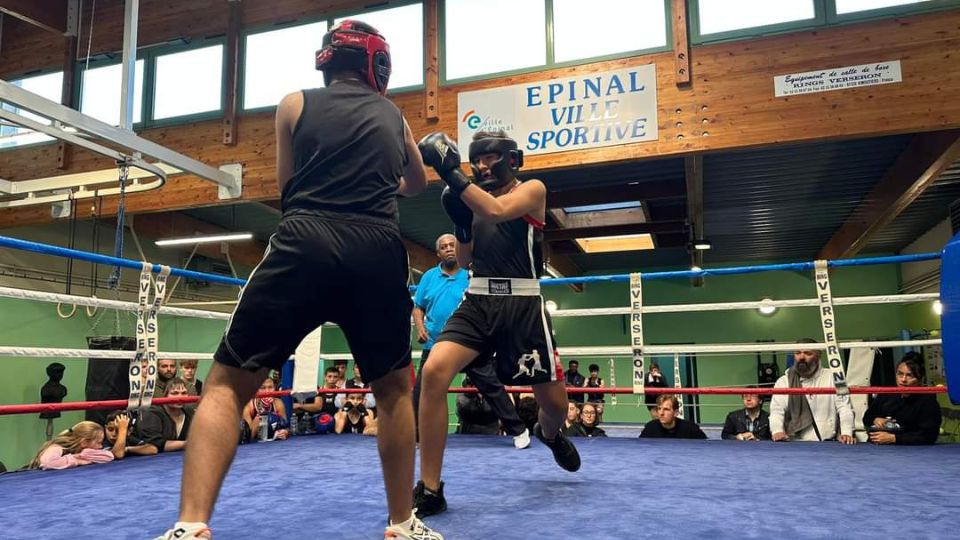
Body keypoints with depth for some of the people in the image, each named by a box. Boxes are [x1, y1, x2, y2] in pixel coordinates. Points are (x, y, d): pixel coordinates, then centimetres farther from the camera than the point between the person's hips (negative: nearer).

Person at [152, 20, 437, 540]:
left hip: (304, 246, -1)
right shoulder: (392, 115, 23)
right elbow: (417, 183, 39)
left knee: (226, 384, 6)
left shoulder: (295, 104, 16)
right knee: (394, 389, 18)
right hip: (378, 254, 2)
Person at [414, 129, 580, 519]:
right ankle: (430, 489, -13)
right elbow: (464, 261, 15)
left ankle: (550, 434, 47)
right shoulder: (476, 198, 16)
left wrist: (451, 172, -20)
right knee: (434, 372, -22)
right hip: (478, 301, 3)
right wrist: (459, 219, 0)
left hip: (522, 305, -3)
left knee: (554, 401, 5)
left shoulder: (533, 190, 2)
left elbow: (498, 210, -20)